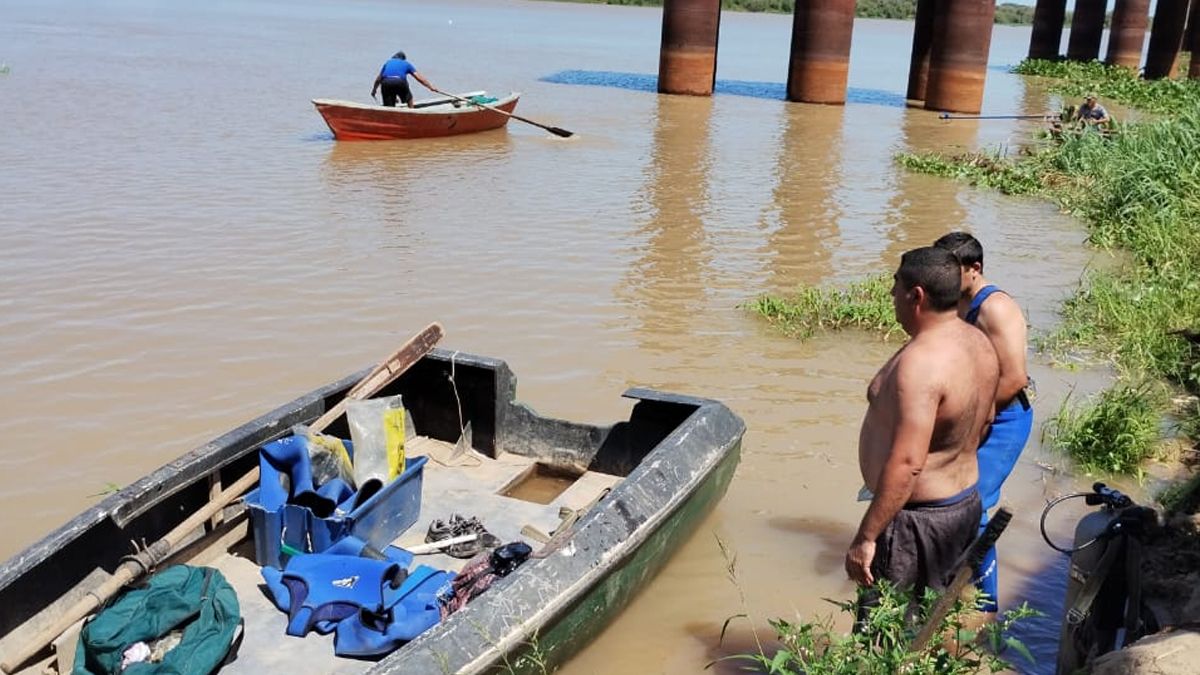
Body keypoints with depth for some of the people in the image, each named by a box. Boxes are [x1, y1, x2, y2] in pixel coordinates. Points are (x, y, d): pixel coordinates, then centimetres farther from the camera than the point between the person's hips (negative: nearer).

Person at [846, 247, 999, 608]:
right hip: (966, 501, 10)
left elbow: (907, 463, -32)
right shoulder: (979, 342, 3)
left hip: (918, 517, -10)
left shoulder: (920, 362, -28)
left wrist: (865, 537, -28)